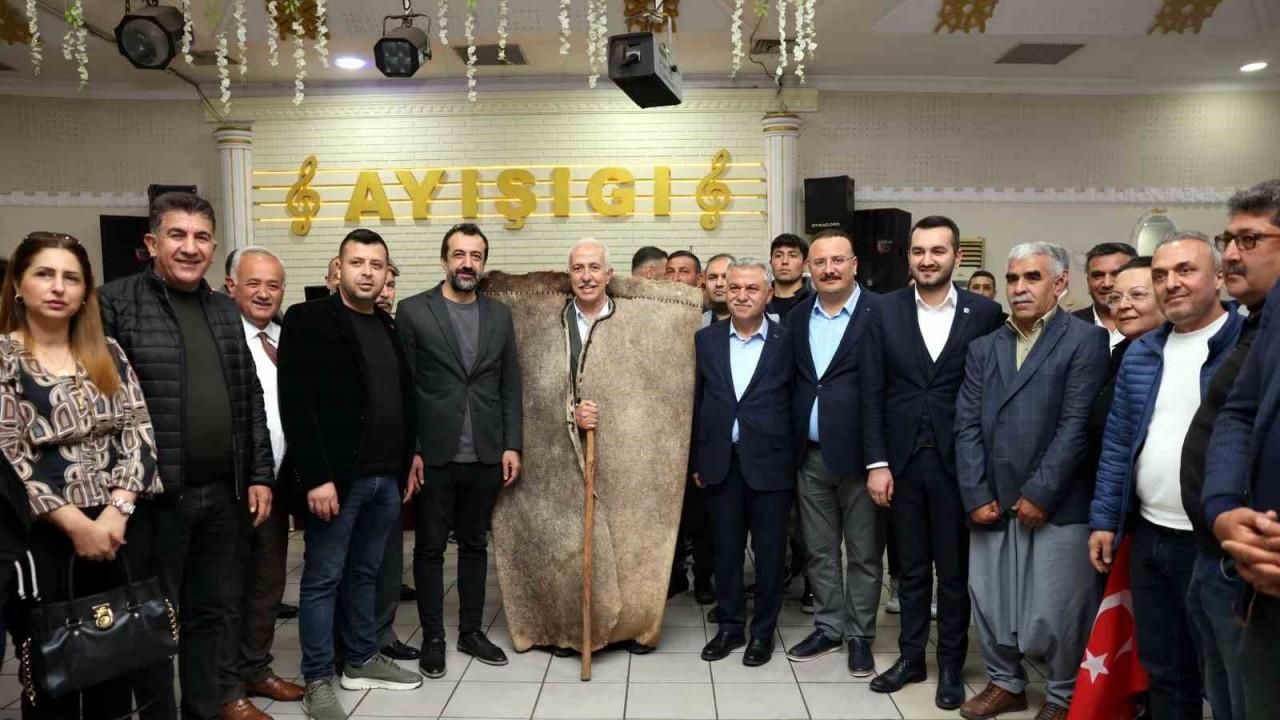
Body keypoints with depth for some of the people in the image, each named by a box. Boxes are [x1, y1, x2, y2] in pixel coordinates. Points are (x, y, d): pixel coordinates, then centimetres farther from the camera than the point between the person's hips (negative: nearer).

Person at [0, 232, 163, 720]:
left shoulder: (107, 353, 8)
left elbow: (139, 433, 2)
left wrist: (116, 512, -11)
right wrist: (77, 524, -14)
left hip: (123, 528, 3)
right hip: (43, 536, -3)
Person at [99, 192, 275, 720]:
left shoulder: (225, 310, 11)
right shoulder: (116, 303, -7)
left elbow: (251, 399, 13)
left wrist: (259, 474, 9)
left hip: (224, 491, 5)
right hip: (154, 494, -5)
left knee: (218, 607, 17)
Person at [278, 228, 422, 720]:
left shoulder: (389, 327, 12)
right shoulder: (309, 320, -8)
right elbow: (296, 406, -14)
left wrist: (407, 463, 12)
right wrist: (317, 477, -18)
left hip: (386, 477, 6)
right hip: (337, 477, -6)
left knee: (365, 573, 18)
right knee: (323, 578, 5)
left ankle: (362, 661, 31)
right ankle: (318, 680, 17)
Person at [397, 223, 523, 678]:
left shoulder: (500, 315, 8)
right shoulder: (413, 311, -2)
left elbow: (510, 386, 8)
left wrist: (512, 445, 1)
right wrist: (409, 450, -9)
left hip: (485, 455, 3)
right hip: (434, 454, -3)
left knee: (475, 544, 13)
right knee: (429, 548, 8)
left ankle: (471, 631, 26)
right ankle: (433, 637, 21)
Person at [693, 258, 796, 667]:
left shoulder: (787, 341, -3)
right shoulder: (706, 339, 5)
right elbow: (698, 402, 7)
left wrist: (796, 459, -5)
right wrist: (697, 459, 6)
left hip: (770, 462, -2)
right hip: (721, 461, 3)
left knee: (769, 550, 8)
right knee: (726, 548, 13)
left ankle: (763, 631, 25)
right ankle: (730, 626, 28)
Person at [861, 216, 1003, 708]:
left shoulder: (984, 312, -2)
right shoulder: (885, 310, 1)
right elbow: (873, 393, 0)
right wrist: (877, 462, -4)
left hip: (958, 462, -1)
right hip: (903, 460, 1)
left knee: (955, 571, 11)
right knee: (911, 568, 14)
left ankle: (951, 666, 26)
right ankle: (910, 656, 28)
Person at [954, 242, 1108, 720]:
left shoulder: (1086, 340, -2)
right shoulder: (984, 347, 13)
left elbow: (1076, 425, -10)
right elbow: (967, 425, 6)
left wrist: (1040, 493, -13)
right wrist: (975, 495, -3)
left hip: (1056, 505, -4)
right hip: (991, 502, 5)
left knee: (1056, 610, 2)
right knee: (988, 601, 12)